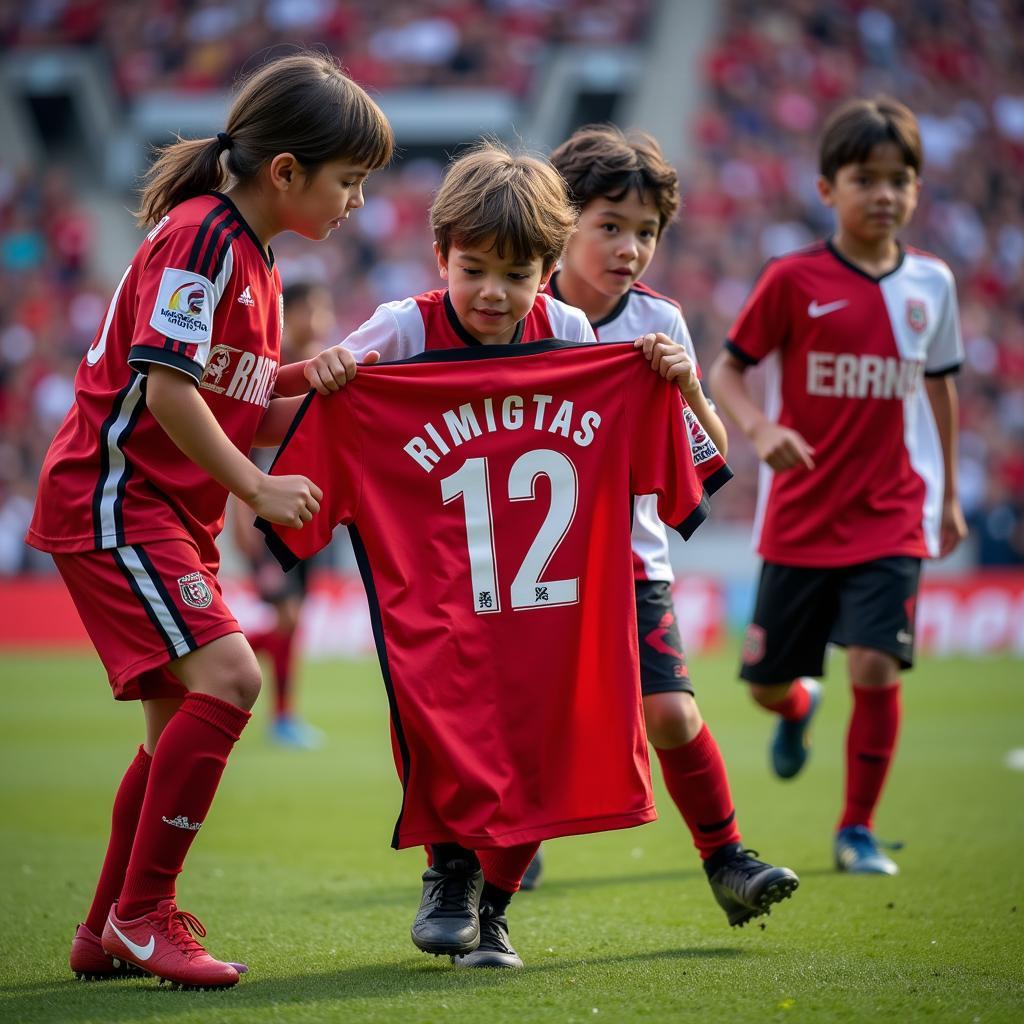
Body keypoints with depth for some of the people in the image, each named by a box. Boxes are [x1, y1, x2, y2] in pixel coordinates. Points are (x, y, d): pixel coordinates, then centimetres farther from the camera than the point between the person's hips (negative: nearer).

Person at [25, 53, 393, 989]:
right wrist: (259, 488, -18)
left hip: (174, 511, 10)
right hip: (111, 496, -10)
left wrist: (310, 392, -1)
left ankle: (109, 934, 22)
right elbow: (167, 388, -23)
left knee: (183, 718, 12)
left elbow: (244, 419, 17)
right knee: (225, 675, -20)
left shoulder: (255, 261, 15)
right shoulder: (200, 236, -15)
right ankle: (143, 911, -11)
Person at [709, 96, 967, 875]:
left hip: (891, 518, 1)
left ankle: (858, 830, 3)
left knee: (875, 668, -15)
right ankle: (797, 709, 48)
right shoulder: (793, 281, -8)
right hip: (801, 515, -1)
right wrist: (760, 429, -23)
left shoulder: (931, 283, 3)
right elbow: (726, 370, -3)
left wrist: (948, 495, 20)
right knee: (767, 684, 9)